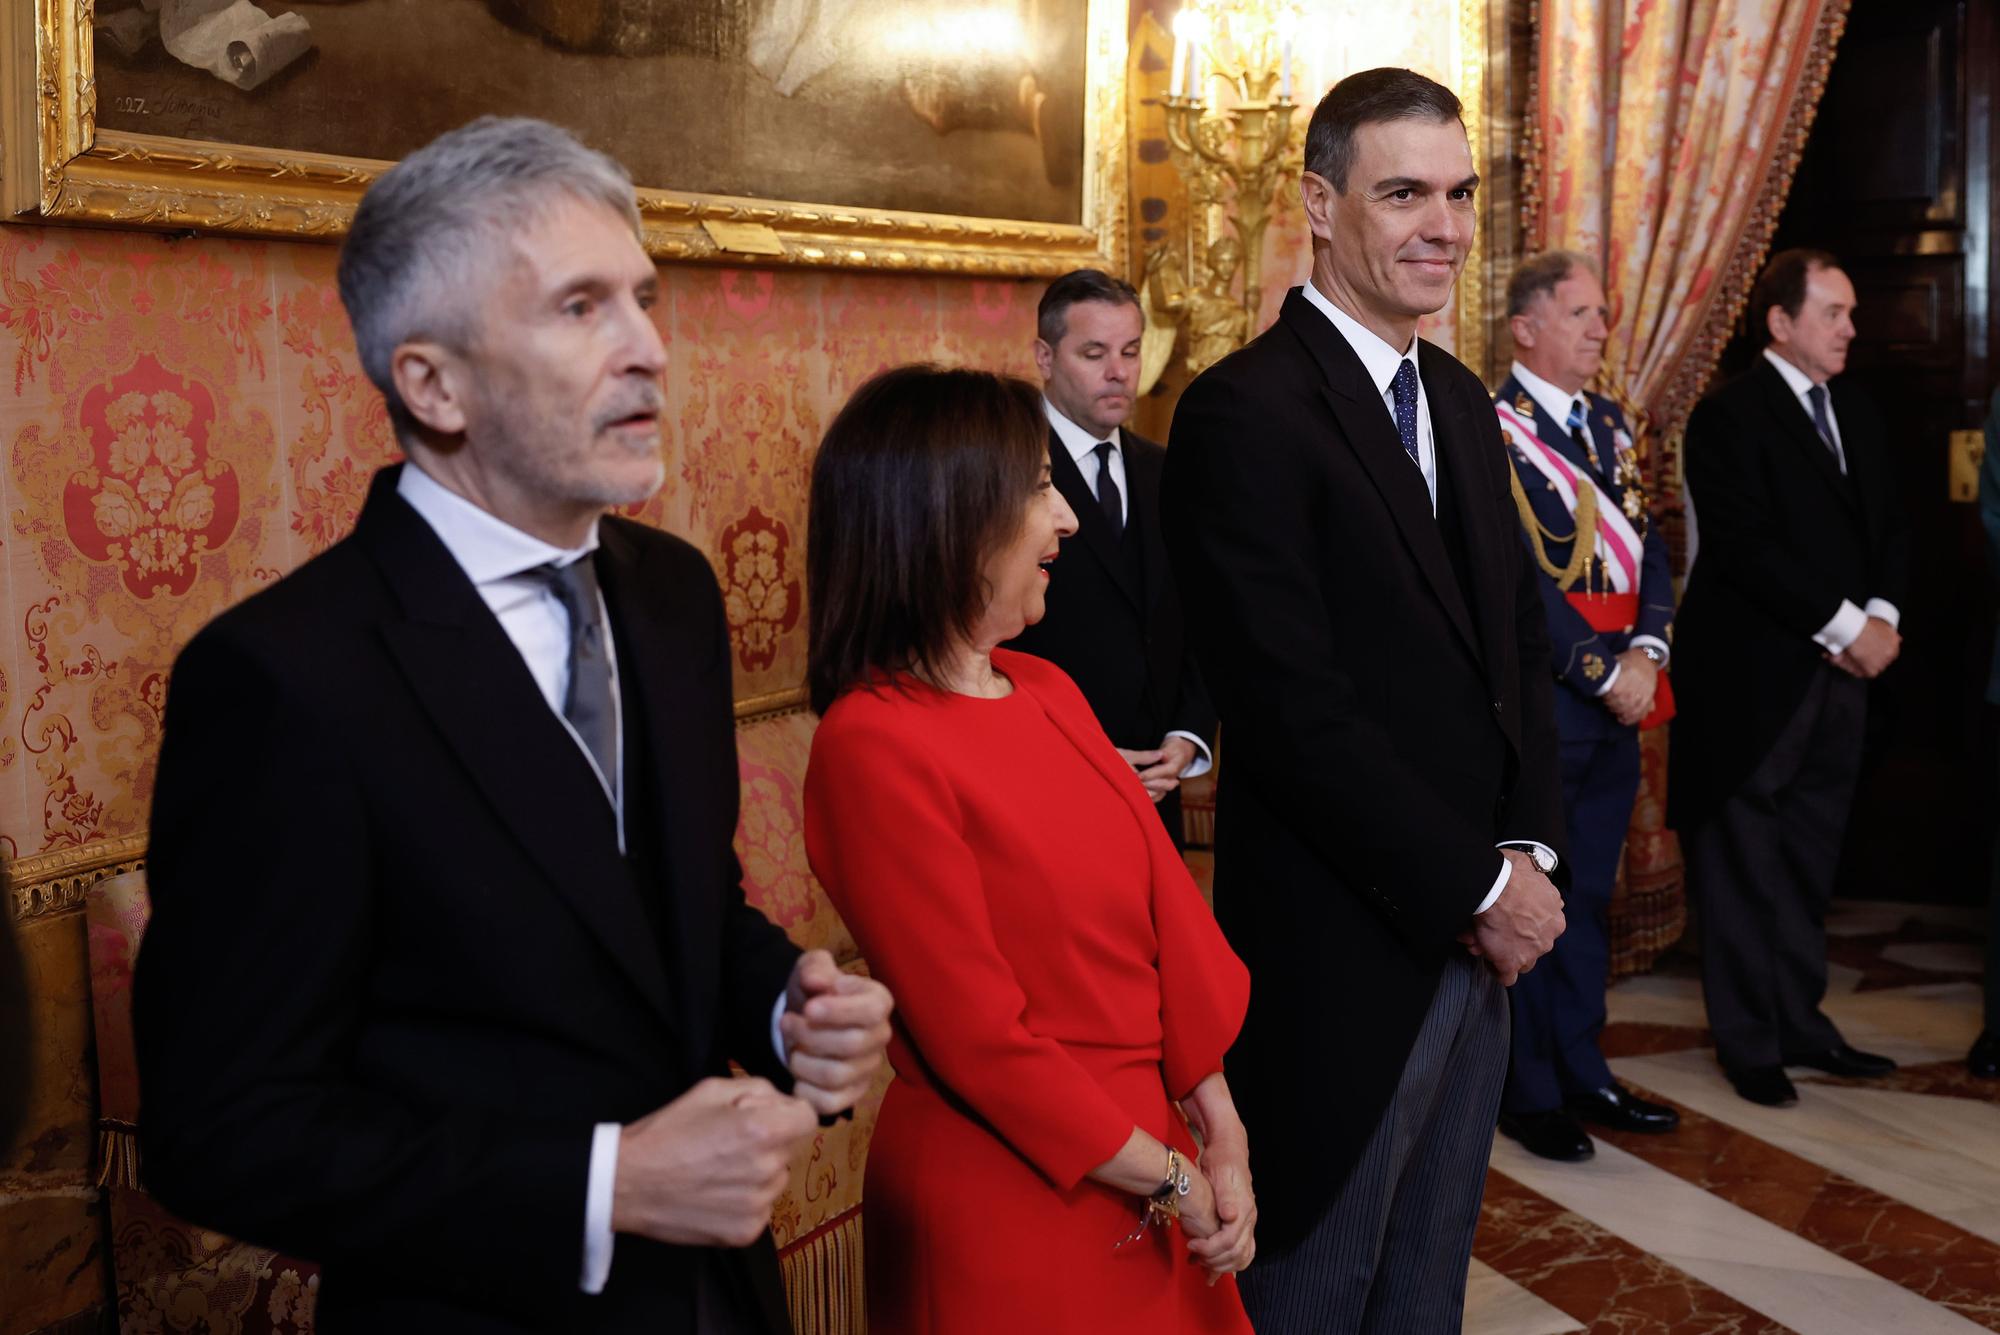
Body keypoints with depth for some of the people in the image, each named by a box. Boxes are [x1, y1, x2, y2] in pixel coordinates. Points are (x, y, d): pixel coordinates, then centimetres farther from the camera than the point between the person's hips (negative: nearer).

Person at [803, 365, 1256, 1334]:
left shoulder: (1048, 692, 4)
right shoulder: (871, 745, -20)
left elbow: (1163, 899, 3)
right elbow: (978, 1035, -19)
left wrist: (1218, 1134, -4)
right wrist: (1166, 1176, -11)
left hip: (1155, 1148, 7)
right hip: (1008, 1209, -7)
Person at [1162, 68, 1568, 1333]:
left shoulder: (1462, 400, 11)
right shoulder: (1243, 413, -16)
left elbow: (1521, 635, 13)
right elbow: (1296, 710, -20)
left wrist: (1531, 850, -1)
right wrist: (1479, 889, -14)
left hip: (1477, 939, 8)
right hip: (1344, 954, -7)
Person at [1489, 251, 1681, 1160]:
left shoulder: (1608, 424, 14)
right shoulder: (1493, 428, -11)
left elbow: (1647, 547, 10)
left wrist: (1645, 651, -5)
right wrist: (1603, 672, -15)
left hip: (1618, 693, 8)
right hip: (1540, 699, -8)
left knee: (1589, 894, 15)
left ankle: (1582, 1072, 27)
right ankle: (1528, 1091, 14)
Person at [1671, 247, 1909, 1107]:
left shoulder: (1857, 413, 14)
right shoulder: (1729, 415, -9)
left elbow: (1888, 526, 14)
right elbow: (1746, 546, -17)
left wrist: (1881, 616, -4)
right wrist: (1847, 626, -16)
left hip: (1841, 672, 7)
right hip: (1755, 679, -7)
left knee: (1809, 866, 13)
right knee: (1745, 867, 3)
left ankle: (1799, 1023, 23)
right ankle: (1750, 1044, 12)